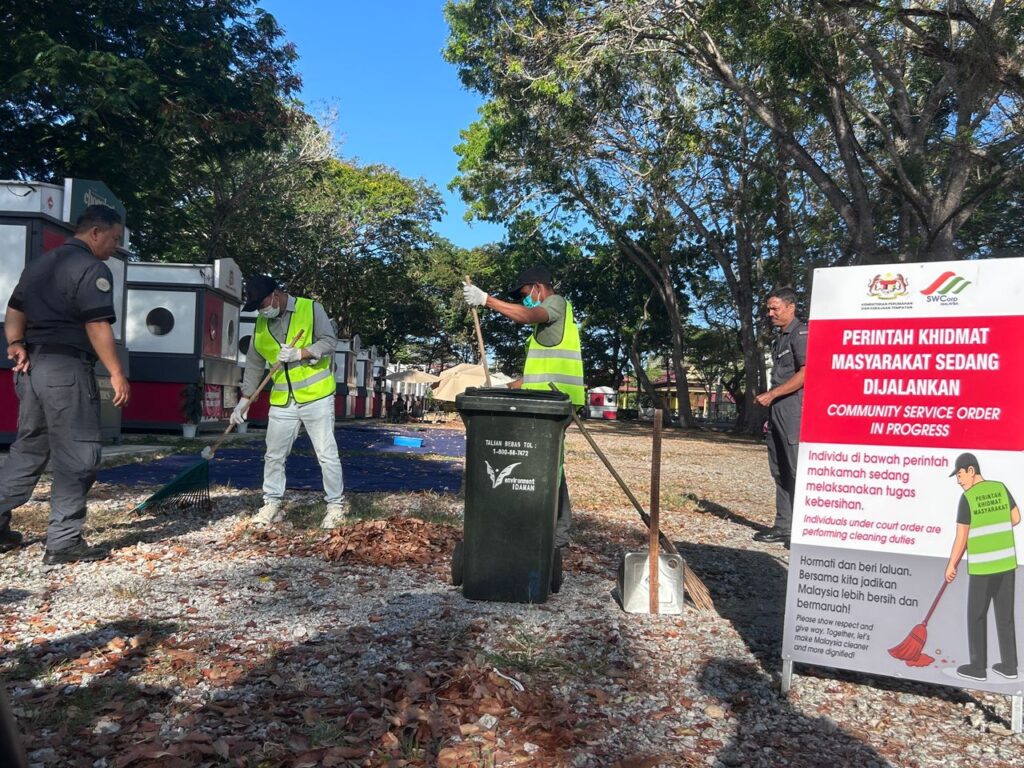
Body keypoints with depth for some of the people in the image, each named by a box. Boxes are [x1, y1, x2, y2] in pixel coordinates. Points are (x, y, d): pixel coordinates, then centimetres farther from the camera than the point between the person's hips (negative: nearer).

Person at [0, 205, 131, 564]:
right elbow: (97, 326, -17)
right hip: (67, 367, -9)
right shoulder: (92, 268, -10)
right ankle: (63, 542, 0)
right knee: (77, 454, -2)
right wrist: (117, 373, -15)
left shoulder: (39, 263, 20)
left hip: (32, 366, 9)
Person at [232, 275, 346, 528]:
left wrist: (300, 353, -21)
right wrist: (245, 399, 11)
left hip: (316, 397, -5)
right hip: (282, 402, 5)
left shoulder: (311, 309, -4)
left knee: (327, 454, -1)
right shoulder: (261, 324, 10)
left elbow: (330, 341, -10)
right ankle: (272, 504, 21)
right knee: (274, 456, 9)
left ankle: (336, 505, 9)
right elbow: (254, 364, 15)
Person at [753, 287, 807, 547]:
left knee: (797, 470, -8)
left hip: (794, 411, -9)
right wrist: (772, 415, 17)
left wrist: (771, 395, -15)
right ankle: (783, 527, 16)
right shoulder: (780, 339, 21)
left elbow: (806, 373, -17)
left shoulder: (801, 333, -6)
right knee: (779, 471, 10)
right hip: (777, 411, 9)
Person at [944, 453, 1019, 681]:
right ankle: (1009, 666, 22)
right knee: (1005, 615, 14)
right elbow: (1015, 519, 10)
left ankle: (977, 667, 14)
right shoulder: (1001, 488, 1)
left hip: (982, 566, -5)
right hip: (1007, 562, 6)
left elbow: (961, 538, -11)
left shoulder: (967, 498, -14)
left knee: (976, 617, 7)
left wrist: (951, 565, 0)